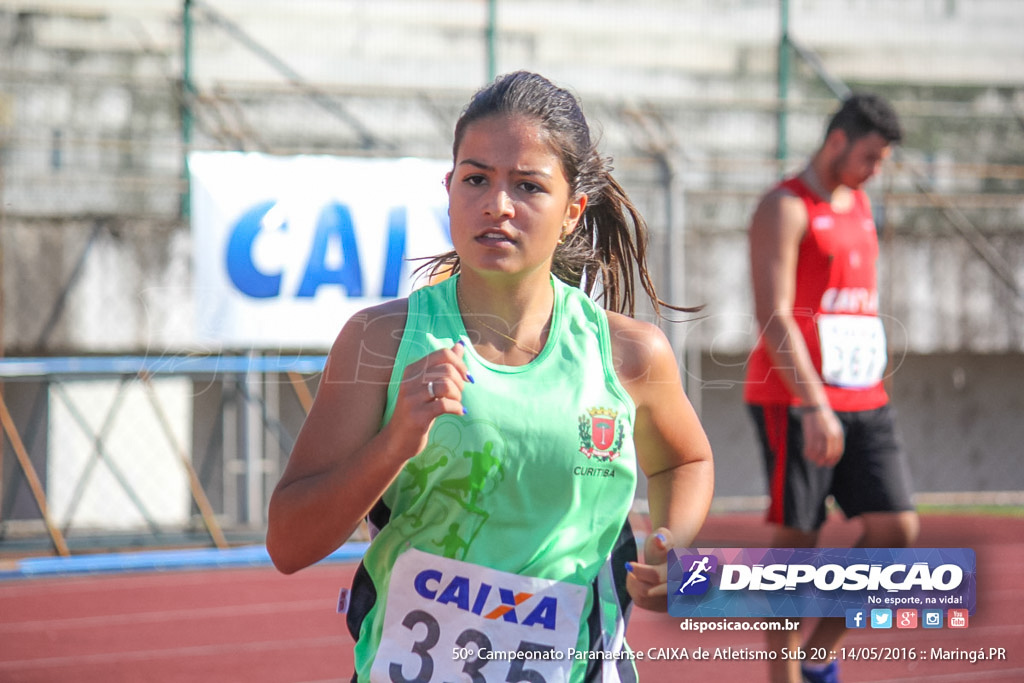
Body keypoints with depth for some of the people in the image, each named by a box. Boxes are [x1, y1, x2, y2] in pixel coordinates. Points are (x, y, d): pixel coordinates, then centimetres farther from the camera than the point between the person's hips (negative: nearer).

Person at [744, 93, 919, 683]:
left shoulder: (860, 204, 17)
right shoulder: (786, 209, -8)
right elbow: (773, 316, -17)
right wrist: (814, 406, -24)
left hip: (864, 401, 7)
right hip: (795, 402, -7)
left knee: (897, 528, -3)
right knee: (798, 539, -4)